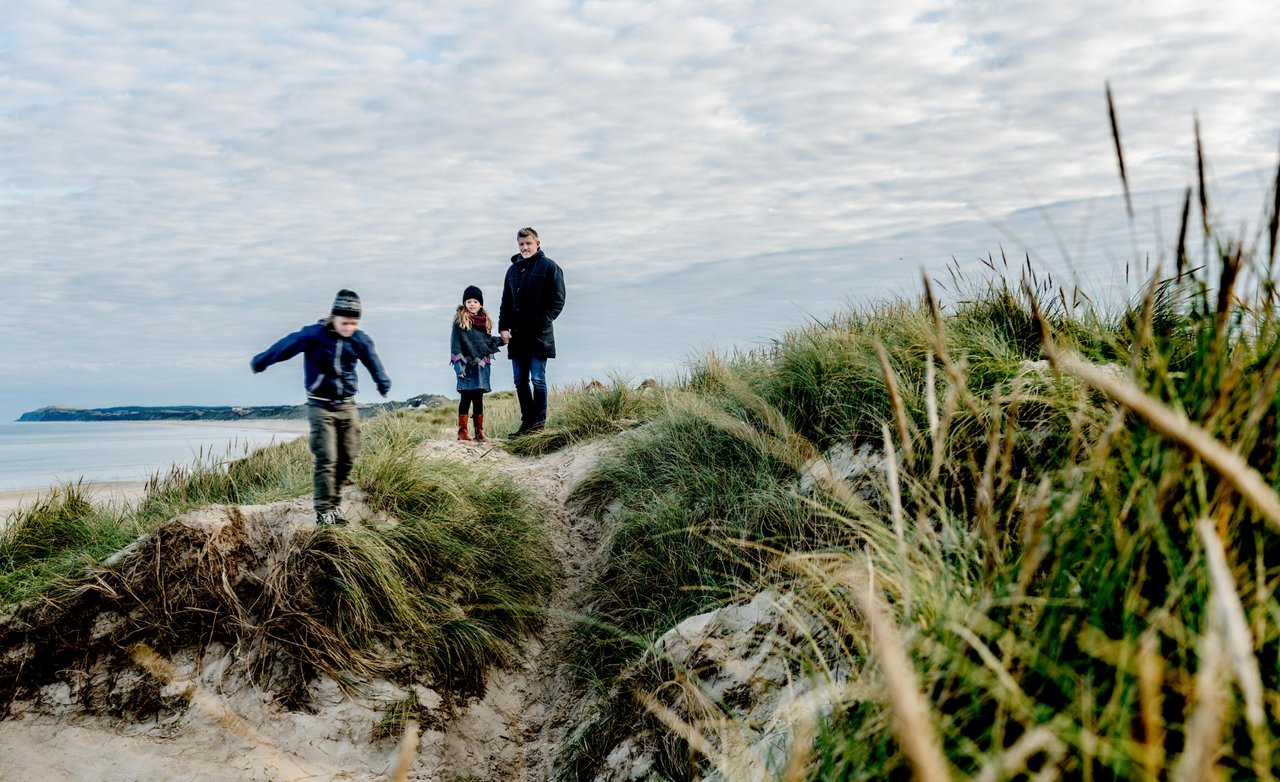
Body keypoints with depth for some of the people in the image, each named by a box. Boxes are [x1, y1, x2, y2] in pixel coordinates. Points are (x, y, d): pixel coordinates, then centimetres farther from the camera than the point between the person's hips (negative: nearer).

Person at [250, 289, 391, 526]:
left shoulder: (360, 340, -2)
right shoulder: (313, 335, -14)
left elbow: (373, 362, 15)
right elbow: (284, 347, -3)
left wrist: (383, 382, 30)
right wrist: (259, 362, 9)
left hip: (347, 406, 4)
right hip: (321, 407, -4)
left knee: (348, 458, 3)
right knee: (326, 459, -10)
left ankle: (335, 502, 22)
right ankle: (324, 513, -4)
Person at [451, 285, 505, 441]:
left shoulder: (485, 321, 11)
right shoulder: (460, 321, -5)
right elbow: (455, 344, -8)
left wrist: (501, 340, -1)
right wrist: (458, 366, -14)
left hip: (482, 365, 5)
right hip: (467, 365, -4)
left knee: (479, 398, 9)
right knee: (466, 397, -2)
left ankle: (479, 431, 13)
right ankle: (462, 431, 4)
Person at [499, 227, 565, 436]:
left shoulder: (549, 267, -1)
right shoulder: (513, 269, 17)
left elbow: (558, 300, -6)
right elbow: (506, 302, 18)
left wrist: (543, 322, -15)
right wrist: (503, 327, 6)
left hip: (539, 335, -6)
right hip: (516, 335, 6)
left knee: (537, 379, -4)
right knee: (520, 381, 8)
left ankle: (539, 421, 2)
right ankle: (527, 422, 14)